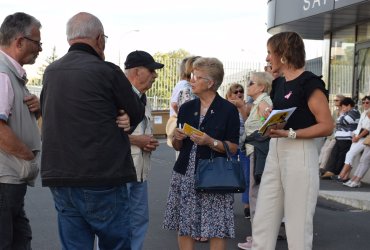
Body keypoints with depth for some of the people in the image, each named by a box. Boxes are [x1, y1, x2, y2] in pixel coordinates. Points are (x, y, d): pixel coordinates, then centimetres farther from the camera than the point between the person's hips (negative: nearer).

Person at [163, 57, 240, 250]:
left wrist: (210, 142, -18)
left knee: (216, 230, -5)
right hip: (185, 174, 4)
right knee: (184, 227, 4)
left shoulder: (228, 110, -2)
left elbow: (233, 148, -4)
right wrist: (177, 138, -5)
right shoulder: (186, 108, 11)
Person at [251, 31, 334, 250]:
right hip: (275, 152, 8)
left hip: (300, 155, -8)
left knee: (298, 225, 2)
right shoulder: (279, 83, 13)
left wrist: (290, 134, -23)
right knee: (262, 222, 8)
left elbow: (327, 126, -15)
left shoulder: (309, 82, -11)